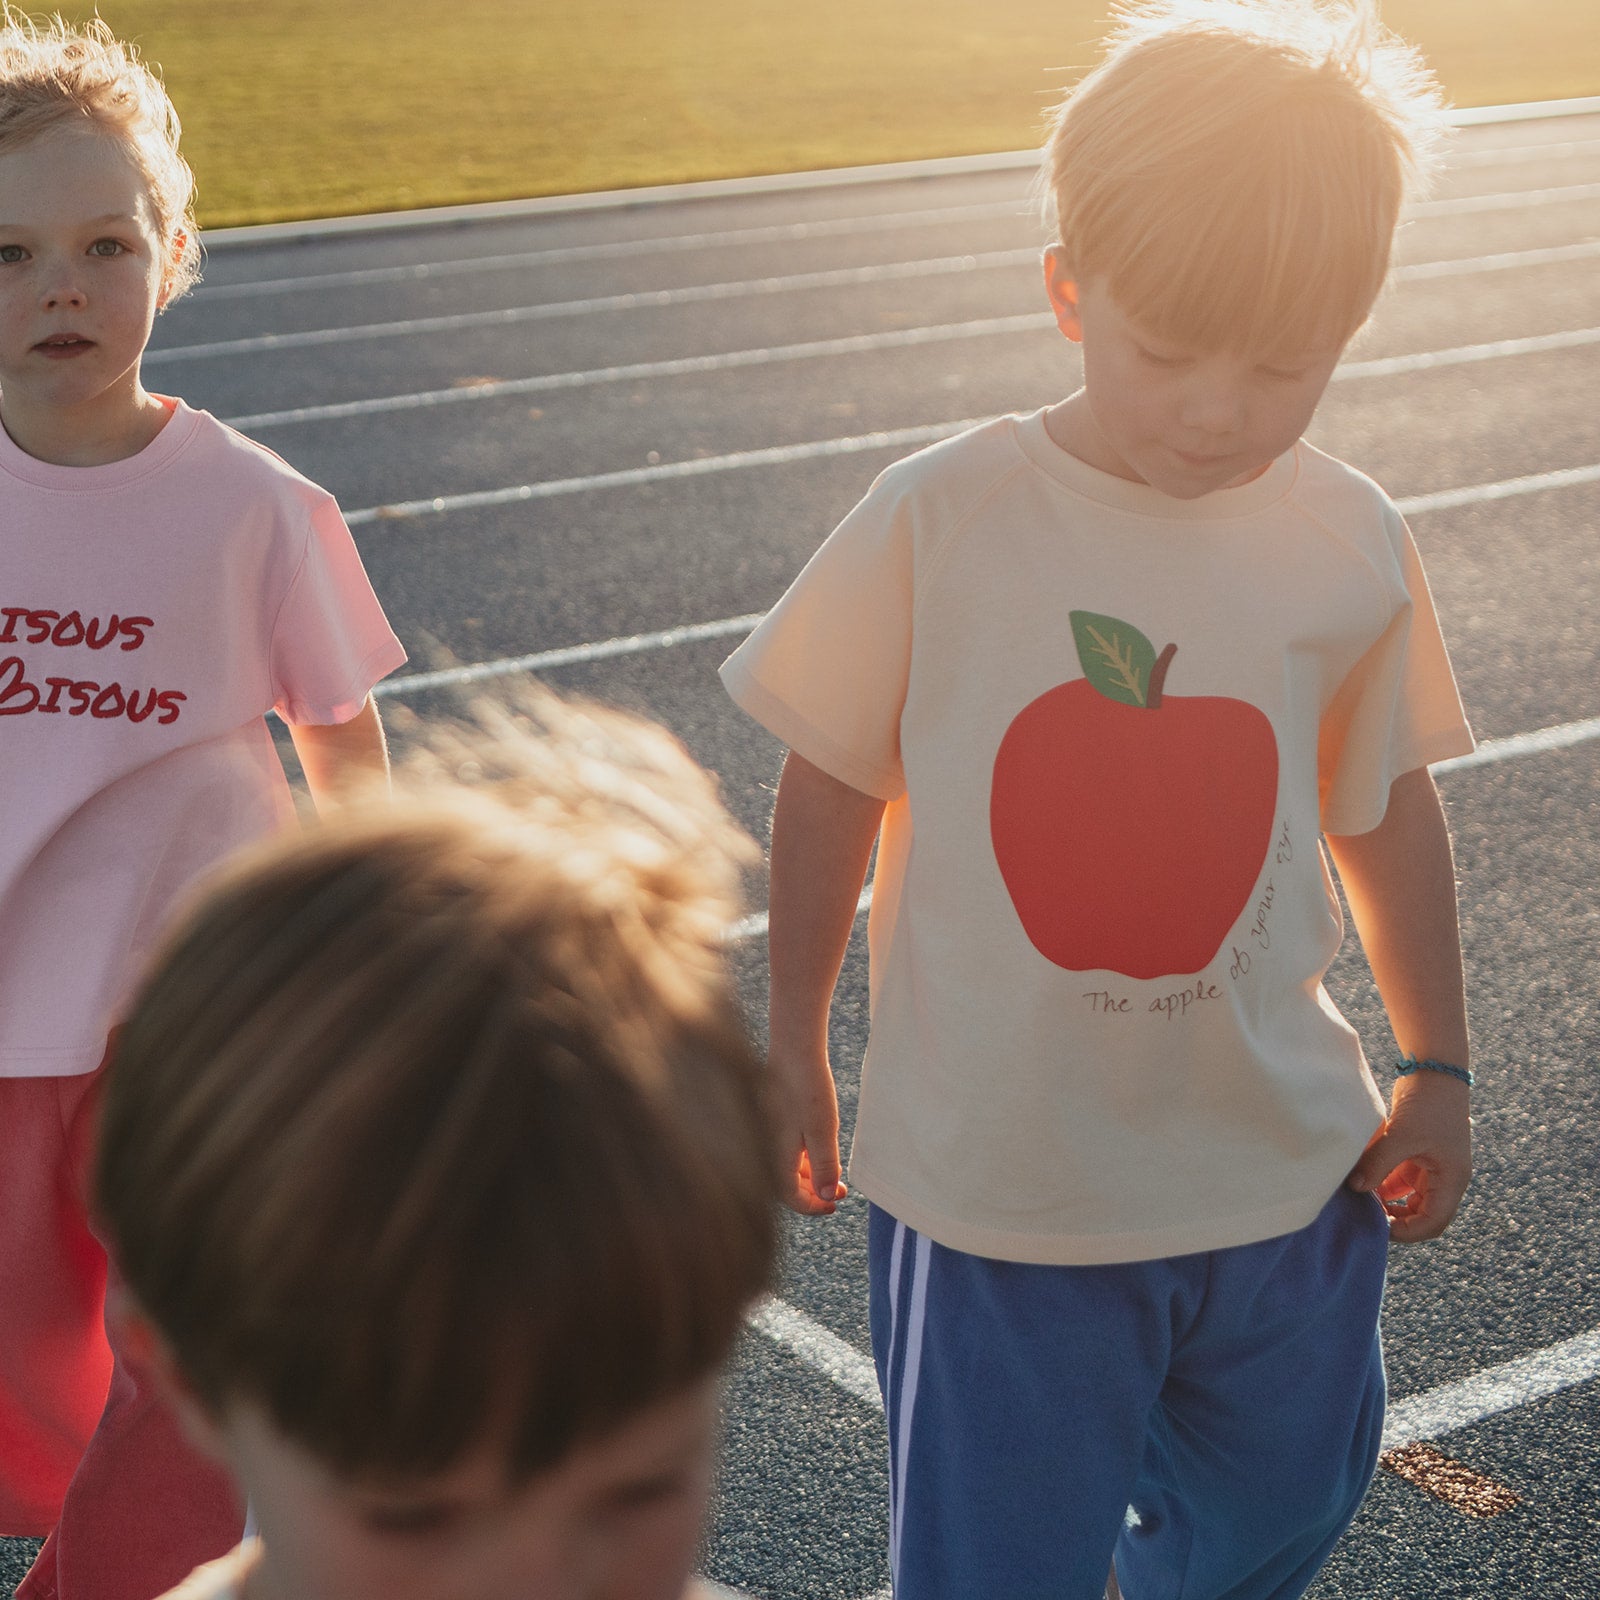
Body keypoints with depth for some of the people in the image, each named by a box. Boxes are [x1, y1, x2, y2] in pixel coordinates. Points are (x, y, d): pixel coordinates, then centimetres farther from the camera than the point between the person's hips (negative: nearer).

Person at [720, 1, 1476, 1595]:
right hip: (997, 1181, -3)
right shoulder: (937, 522, -14)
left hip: (1286, 1172, 3)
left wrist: (1436, 1067, 12)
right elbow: (831, 787, -2)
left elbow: (1387, 807, 8)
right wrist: (795, 1045, 4)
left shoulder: (1351, 546, -6)